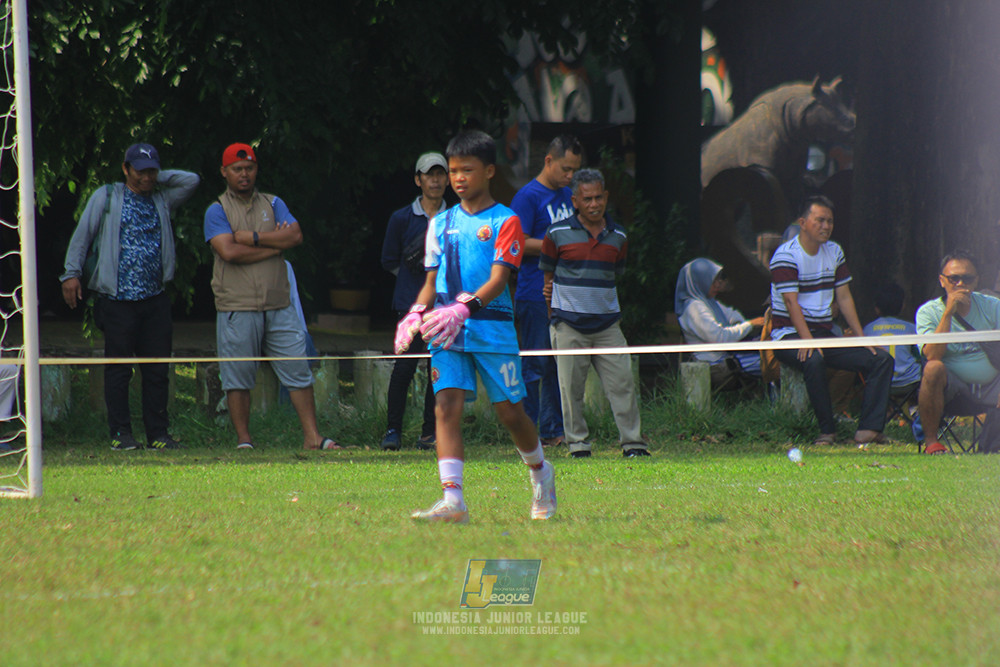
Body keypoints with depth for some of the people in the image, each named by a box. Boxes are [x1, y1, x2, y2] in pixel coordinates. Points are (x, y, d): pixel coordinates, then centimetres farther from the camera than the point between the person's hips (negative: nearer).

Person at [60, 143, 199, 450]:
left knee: (157, 369, 3)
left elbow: (191, 180, 10)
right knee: (118, 368, -1)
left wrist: (158, 179, 8)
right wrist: (72, 273, -2)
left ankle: (158, 434, 7)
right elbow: (82, 236, 6)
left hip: (155, 298, 3)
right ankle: (120, 434, 4)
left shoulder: (162, 199, 16)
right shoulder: (106, 197, 7)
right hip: (118, 298, -3)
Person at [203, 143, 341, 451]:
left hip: (279, 307, 3)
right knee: (238, 378, 0)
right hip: (237, 308, -3)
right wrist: (275, 244, -6)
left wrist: (252, 237, -8)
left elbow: (295, 236, -2)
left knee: (298, 371, 1)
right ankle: (244, 440, 7)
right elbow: (229, 252, -13)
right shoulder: (217, 211, 3)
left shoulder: (273, 204, 15)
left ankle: (312, 437, 3)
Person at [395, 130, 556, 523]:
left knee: (510, 412, 4)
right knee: (447, 404, -13)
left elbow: (498, 280, -12)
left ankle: (540, 472, 33)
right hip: (446, 331, 3)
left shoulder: (504, 222, -1)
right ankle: (453, 500, -21)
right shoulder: (441, 224, 14)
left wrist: (465, 308, -28)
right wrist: (416, 314, -2)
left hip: (492, 326, -3)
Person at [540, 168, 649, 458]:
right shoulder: (558, 234, -2)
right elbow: (547, 274, 11)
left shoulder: (618, 237, 8)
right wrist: (554, 299, 9)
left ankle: (633, 444, 3)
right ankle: (578, 444, 8)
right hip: (569, 324, -2)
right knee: (571, 388, -2)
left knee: (622, 383, -2)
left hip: (606, 323, 2)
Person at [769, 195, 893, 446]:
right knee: (813, 360, -40)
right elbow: (791, 302, -18)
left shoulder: (834, 252, 14)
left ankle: (868, 430, -22)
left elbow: (844, 297, 14)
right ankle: (827, 430, -28)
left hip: (825, 335, 7)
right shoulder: (786, 255, -9)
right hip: (790, 335, -7)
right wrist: (808, 341, -31)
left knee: (882, 359, -11)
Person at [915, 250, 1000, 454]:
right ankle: (931, 442, -23)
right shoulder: (928, 312, -2)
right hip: (951, 389, -2)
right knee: (934, 368, -35)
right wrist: (949, 311, -21)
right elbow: (932, 355, -19)